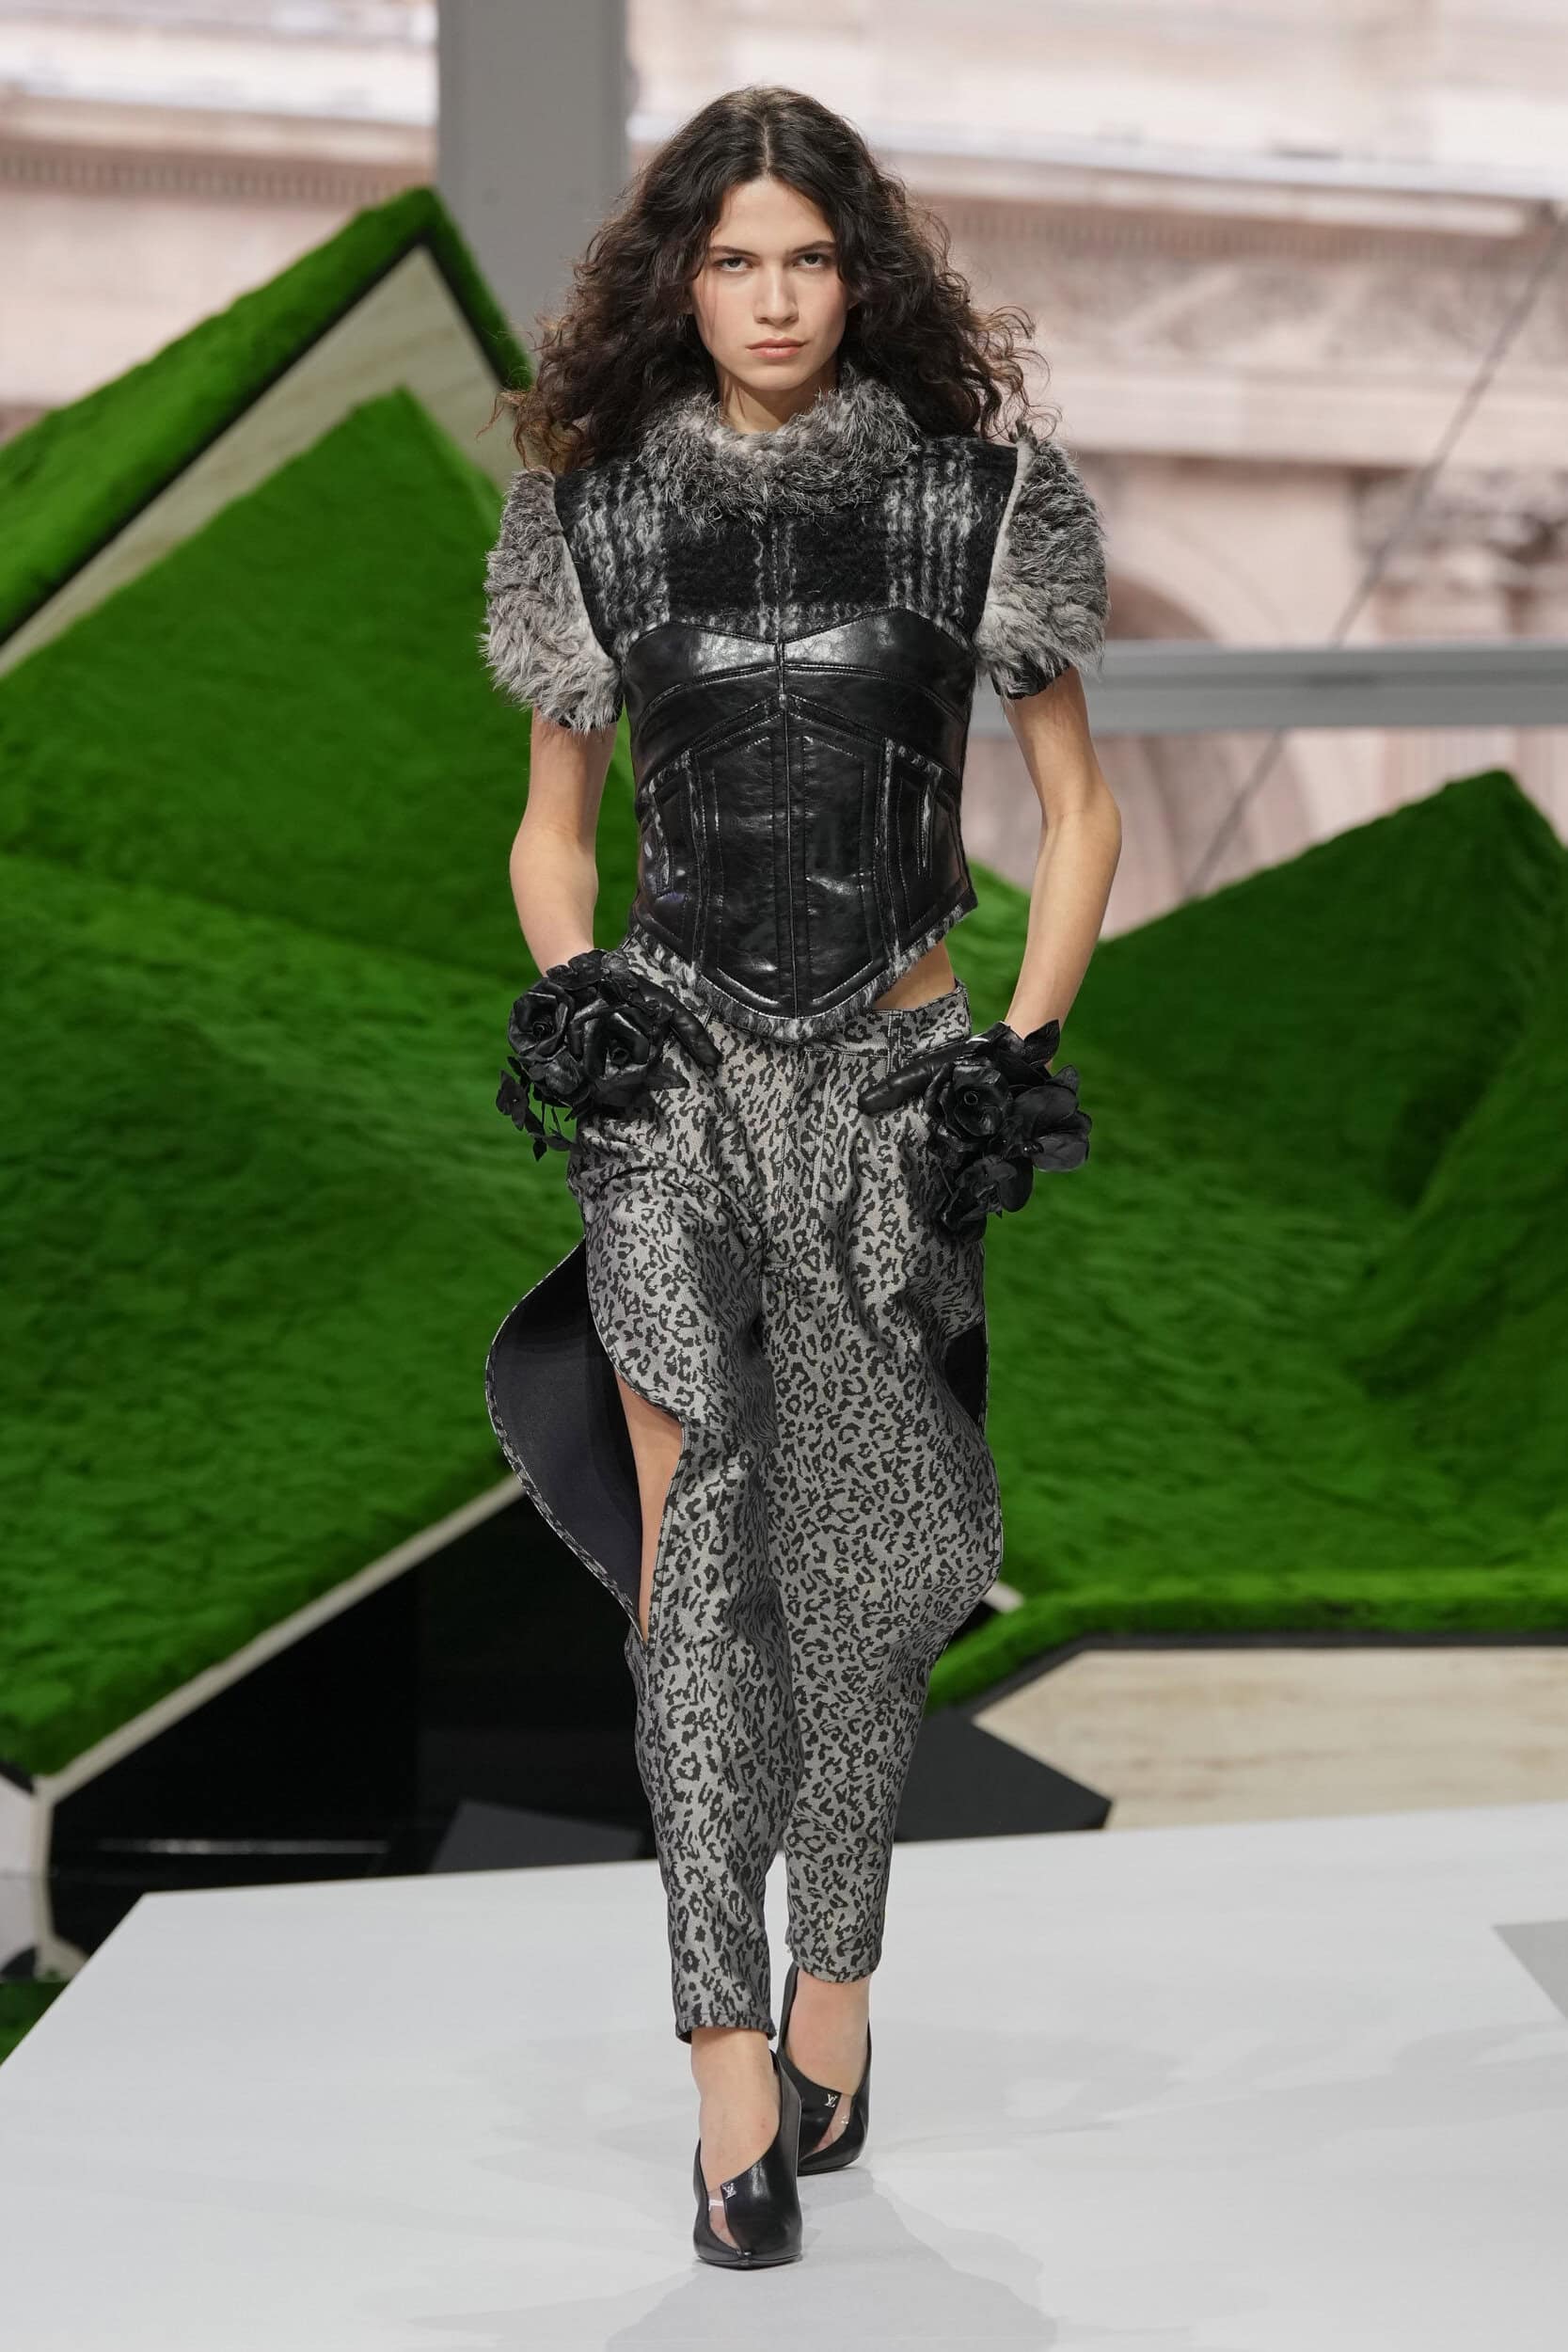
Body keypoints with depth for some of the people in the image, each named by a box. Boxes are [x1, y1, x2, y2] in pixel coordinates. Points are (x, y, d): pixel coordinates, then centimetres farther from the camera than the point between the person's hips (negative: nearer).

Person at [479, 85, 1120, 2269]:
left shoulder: (971, 497, 2)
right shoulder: (601, 514, 6)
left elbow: (1081, 812, 8)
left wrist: (1022, 1055, -3)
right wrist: (564, 995, -3)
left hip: (889, 1077, 0)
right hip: (673, 1066, 0)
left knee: (853, 1562, 6)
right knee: (692, 1505, -16)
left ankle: (833, 2002, 23)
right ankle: (734, 2065, -19)